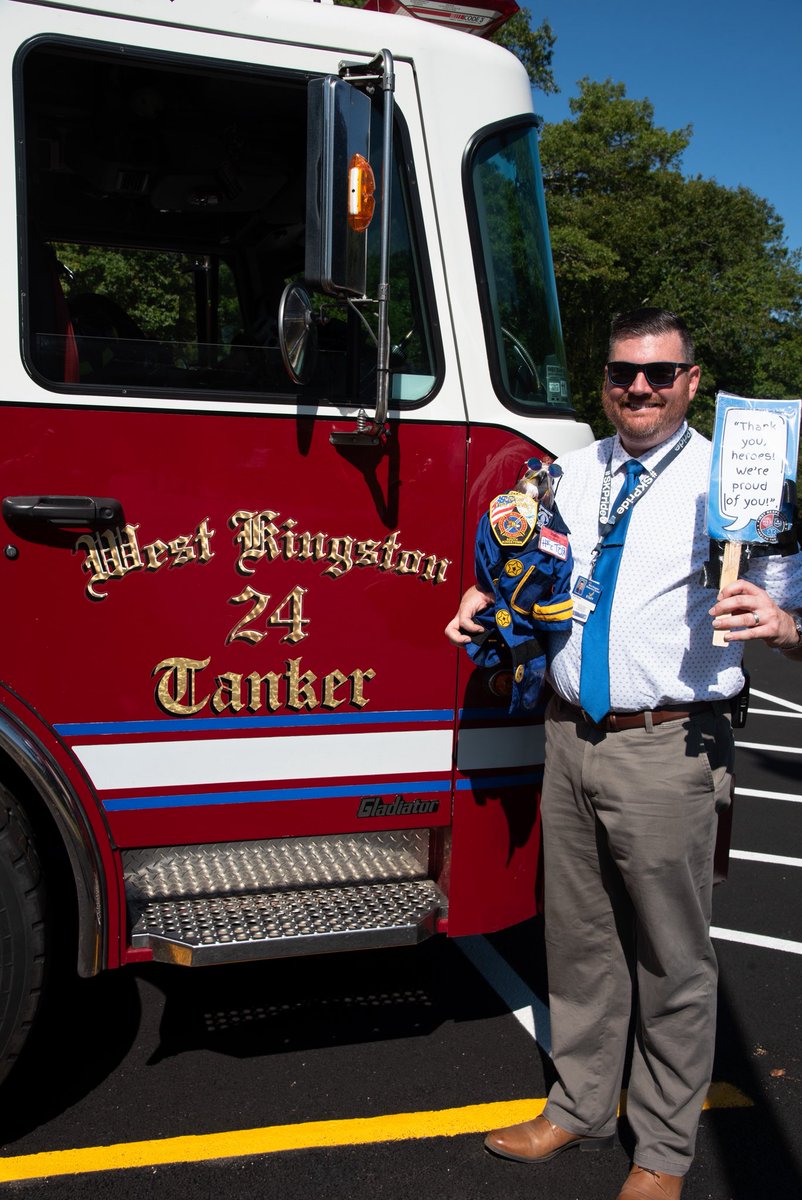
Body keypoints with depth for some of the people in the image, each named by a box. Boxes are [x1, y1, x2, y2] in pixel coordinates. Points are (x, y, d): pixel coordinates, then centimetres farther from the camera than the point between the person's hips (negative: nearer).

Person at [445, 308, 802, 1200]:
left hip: (668, 750, -4)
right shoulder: (567, 474, 10)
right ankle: (580, 1108, 37)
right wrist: (489, 604, 4)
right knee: (578, 937, 17)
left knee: (672, 960, 9)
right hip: (571, 737, 5)